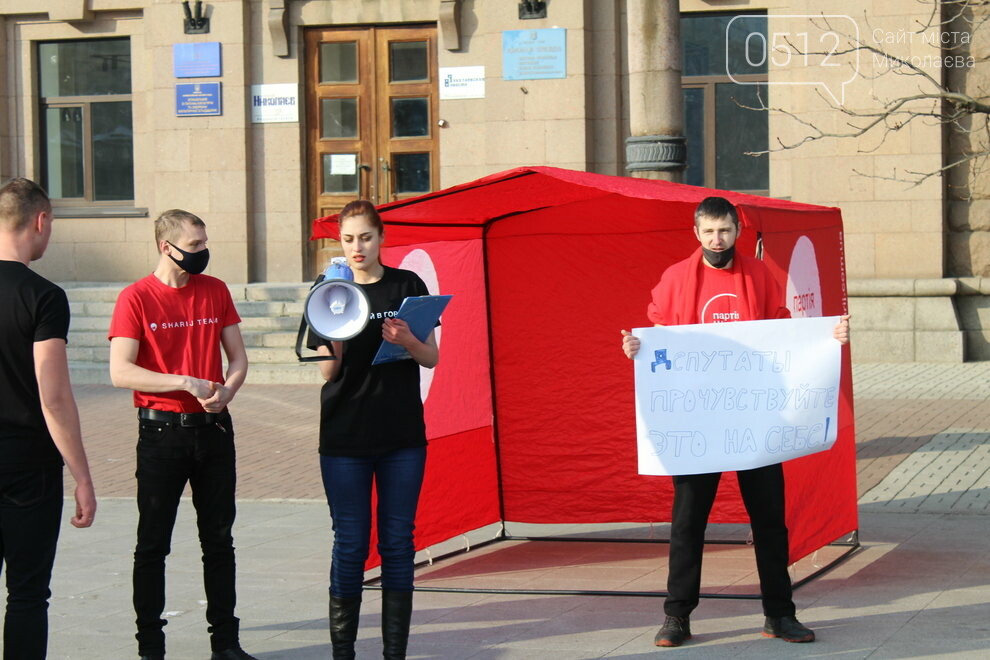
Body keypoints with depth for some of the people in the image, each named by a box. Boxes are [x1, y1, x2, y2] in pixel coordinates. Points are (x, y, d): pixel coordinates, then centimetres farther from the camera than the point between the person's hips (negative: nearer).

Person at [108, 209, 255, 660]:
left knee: (219, 540, 10)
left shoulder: (215, 291, 7)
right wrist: (187, 383, -19)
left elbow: (238, 357, 11)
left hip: (214, 429, 4)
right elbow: (121, 372, -14)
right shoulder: (136, 298, -7)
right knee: (153, 544, 2)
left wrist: (226, 390, -10)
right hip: (162, 432, -4)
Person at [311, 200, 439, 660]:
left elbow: (432, 359, 4)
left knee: (398, 542, 4)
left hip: (402, 435, 1)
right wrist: (335, 340, -21)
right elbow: (326, 371, -1)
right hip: (344, 436, -1)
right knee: (350, 543, 0)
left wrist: (407, 341, -16)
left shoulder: (407, 287, 4)